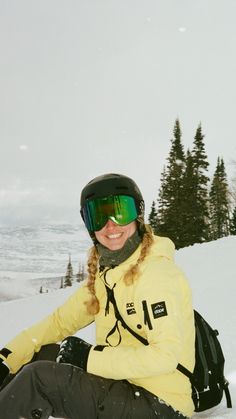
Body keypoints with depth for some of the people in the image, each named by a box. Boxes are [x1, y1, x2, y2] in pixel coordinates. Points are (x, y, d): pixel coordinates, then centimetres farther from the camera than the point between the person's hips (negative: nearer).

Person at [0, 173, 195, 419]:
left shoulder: (155, 272, -17)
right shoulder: (105, 272, 8)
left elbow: (166, 355, -24)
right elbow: (60, 321, 11)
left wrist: (90, 358, -19)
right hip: (124, 389, 8)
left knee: (40, 377, -18)